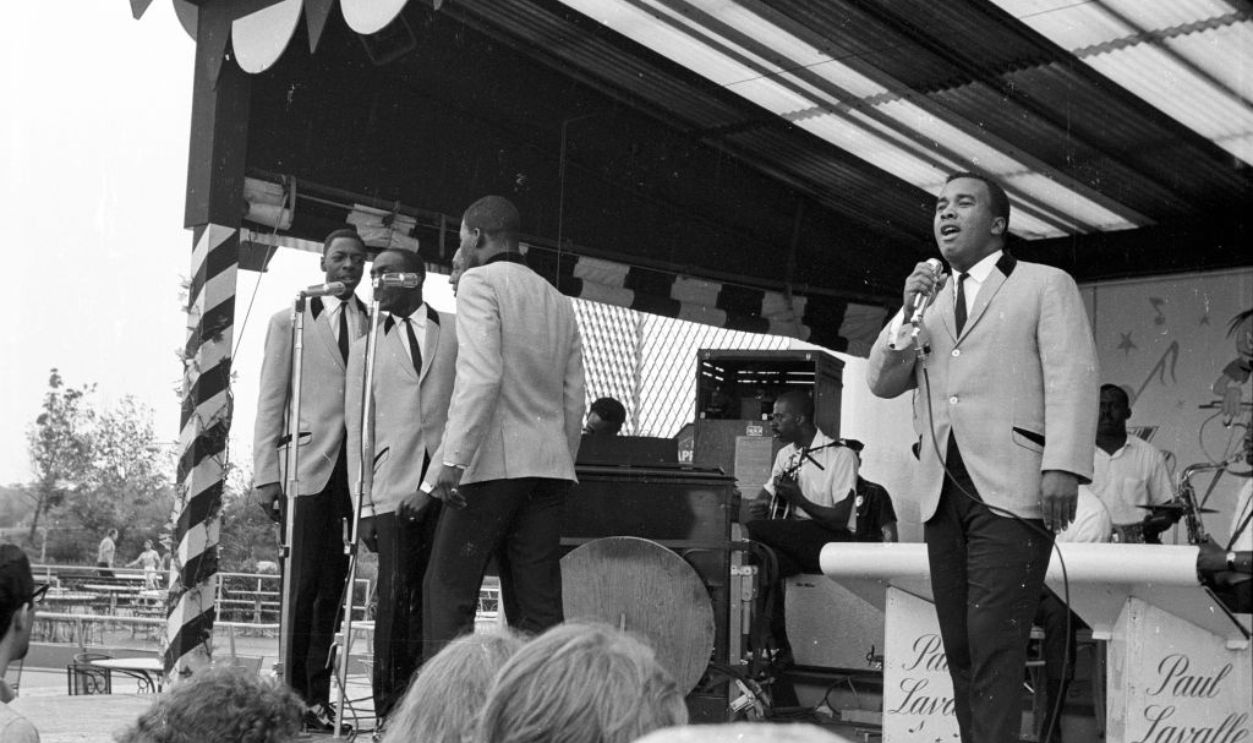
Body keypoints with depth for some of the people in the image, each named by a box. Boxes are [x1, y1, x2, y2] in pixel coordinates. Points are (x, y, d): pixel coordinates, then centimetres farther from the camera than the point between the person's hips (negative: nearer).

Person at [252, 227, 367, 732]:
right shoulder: (289, 322, 12)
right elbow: (271, 402, 7)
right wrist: (266, 474, -1)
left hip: (364, 466, 2)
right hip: (311, 465, -1)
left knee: (336, 584, 0)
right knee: (306, 583, -5)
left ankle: (319, 696, 5)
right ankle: (296, 695, 2)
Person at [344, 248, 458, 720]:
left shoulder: (458, 333, 11)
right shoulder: (365, 347, 18)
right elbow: (357, 429, 14)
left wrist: (434, 483, -7)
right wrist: (364, 506, 4)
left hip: (450, 484, -1)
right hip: (394, 488, 1)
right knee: (396, 597, -6)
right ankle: (391, 711, -1)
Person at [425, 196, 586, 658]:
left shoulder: (480, 281, -2)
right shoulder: (558, 301, 20)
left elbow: (480, 376, -16)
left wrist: (454, 459, -17)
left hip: (493, 463, -7)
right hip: (550, 465, 7)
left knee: (448, 593, -3)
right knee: (540, 603, 5)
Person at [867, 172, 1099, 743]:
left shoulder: (1046, 286, 9)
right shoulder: (929, 299, 25)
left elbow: (1071, 379, -2)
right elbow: (882, 382, 17)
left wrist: (1063, 466, -16)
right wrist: (908, 313, 2)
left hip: (1010, 489, -5)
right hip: (943, 491, 5)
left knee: (993, 642, -14)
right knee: (960, 647, 3)